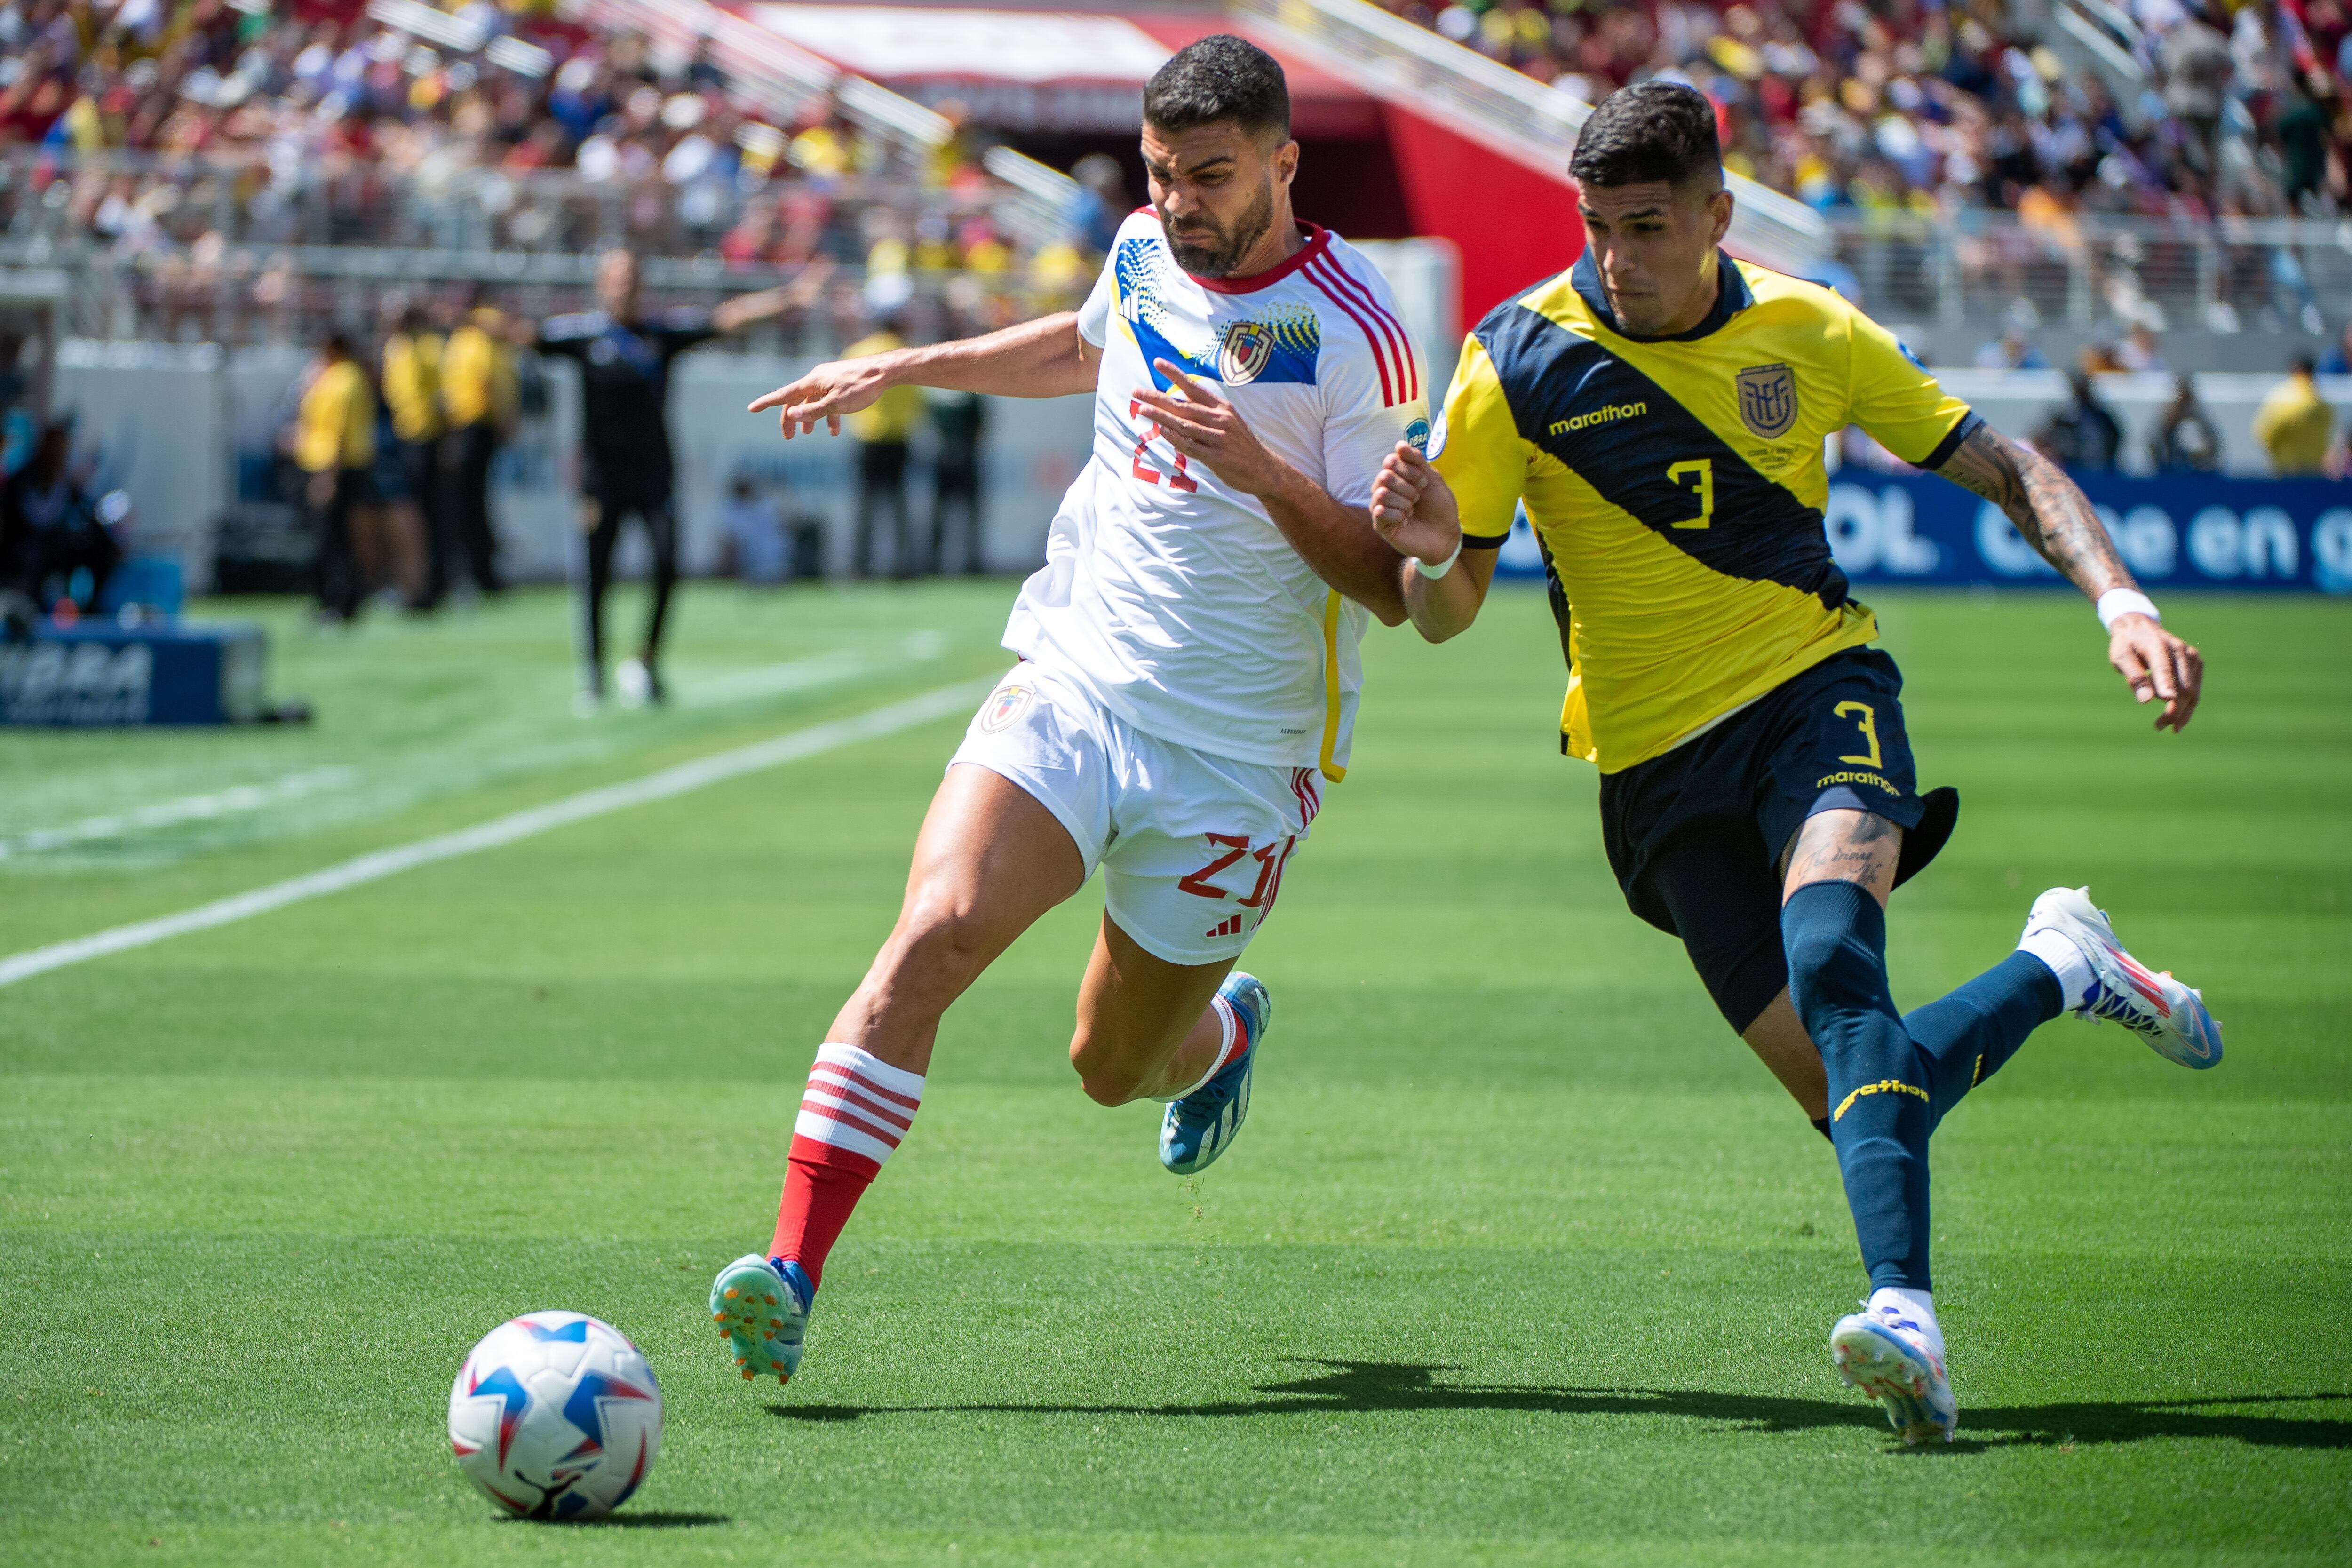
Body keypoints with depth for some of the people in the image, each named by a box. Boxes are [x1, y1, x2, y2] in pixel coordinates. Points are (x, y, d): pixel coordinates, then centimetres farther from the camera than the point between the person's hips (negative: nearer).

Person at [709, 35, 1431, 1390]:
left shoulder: (1354, 332, -14)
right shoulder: (1147, 253, 5)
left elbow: (1394, 584, -14)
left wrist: (1264, 473, -28)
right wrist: (907, 369, 25)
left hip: (1237, 756, -3)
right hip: (1072, 684, 3)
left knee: (1117, 1068, 11)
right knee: (937, 932, -23)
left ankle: (1225, 1030, 50)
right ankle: (794, 1270, -29)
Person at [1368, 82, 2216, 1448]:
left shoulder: (1809, 336, -1)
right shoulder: (1521, 359, -6)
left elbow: (2006, 469, 8)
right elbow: (1447, 612, -2)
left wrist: (2120, 601, -8)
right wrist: (1434, 553, -26)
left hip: (1817, 688, -1)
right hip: (1657, 761, 1)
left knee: (1829, 956, -32)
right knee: (1858, 1098, -5)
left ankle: (1904, 1310, -41)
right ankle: (2057, 971, 24)